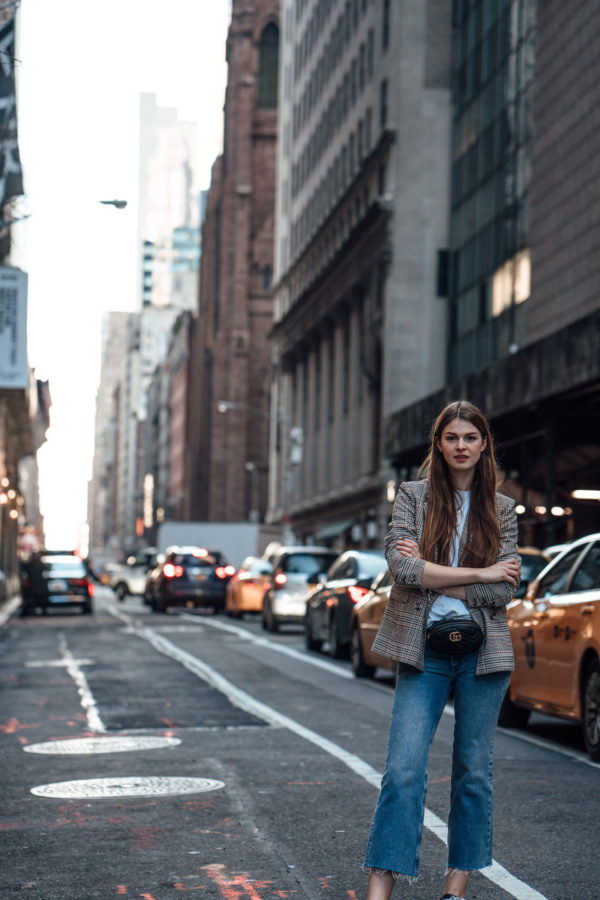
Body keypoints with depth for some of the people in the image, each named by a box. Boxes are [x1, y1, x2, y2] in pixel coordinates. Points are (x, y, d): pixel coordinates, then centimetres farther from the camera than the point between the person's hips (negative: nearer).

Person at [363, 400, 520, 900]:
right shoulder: (413, 496, 5)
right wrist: (479, 574, -10)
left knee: (474, 770, 6)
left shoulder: (502, 509, 8)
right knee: (403, 769, -9)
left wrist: (432, 575, -9)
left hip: (483, 651, 2)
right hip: (424, 650, -2)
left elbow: (504, 590, -3)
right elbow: (402, 566, -11)